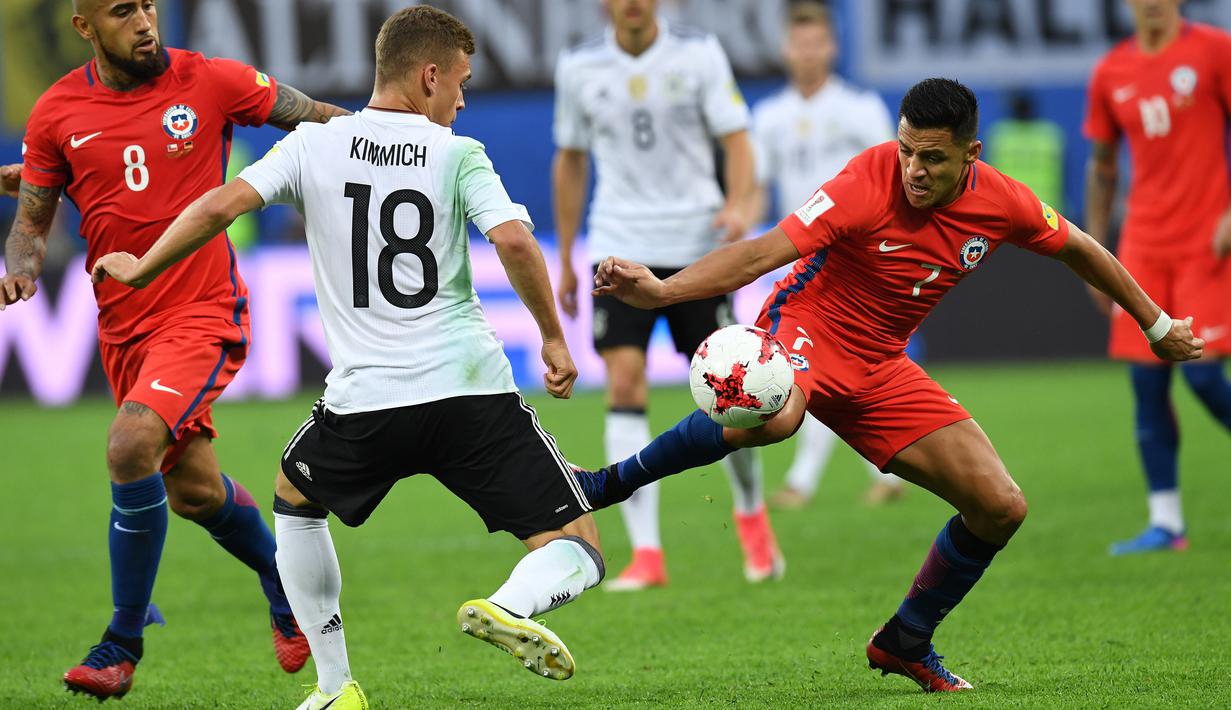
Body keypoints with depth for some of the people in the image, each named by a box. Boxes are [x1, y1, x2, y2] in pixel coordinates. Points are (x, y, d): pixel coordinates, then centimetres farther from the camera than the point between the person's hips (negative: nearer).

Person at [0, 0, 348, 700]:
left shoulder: (210, 82, -7)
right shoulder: (58, 112, 0)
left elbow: (315, 117, 4)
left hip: (204, 313, -4)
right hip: (124, 324, 4)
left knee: (132, 445, -25)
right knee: (194, 490, 12)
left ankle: (125, 641, -12)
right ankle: (283, 582, 43)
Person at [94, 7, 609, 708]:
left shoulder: (315, 145, 7)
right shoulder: (458, 155, 2)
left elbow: (219, 207, -1)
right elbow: (514, 241, -13)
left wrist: (140, 269, 14)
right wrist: (554, 339, -1)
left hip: (366, 399, 2)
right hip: (473, 388, -2)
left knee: (295, 500, 33)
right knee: (577, 550, 4)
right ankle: (513, 604, -31)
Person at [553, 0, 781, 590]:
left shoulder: (699, 54, -3)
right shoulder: (579, 68, 3)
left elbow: (736, 140, -2)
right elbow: (570, 160, 14)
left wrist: (739, 205, -22)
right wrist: (564, 260, 15)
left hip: (696, 242, -1)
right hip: (620, 247, 1)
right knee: (624, 383, -13)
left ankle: (751, 512, 31)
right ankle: (646, 555, -14)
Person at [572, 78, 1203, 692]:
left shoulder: (1000, 203, -7)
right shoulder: (869, 184, -24)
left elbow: (1078, 250, 13)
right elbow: (764, 253, -30)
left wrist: (1156, 325, 22)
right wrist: (660, 291, -43)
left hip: (880, 367, 7)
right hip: (805, 329, -6)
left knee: (1000, 508, 0)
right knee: (772, 418, -44)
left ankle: (904, 644, 21)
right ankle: (605, 485, -25)